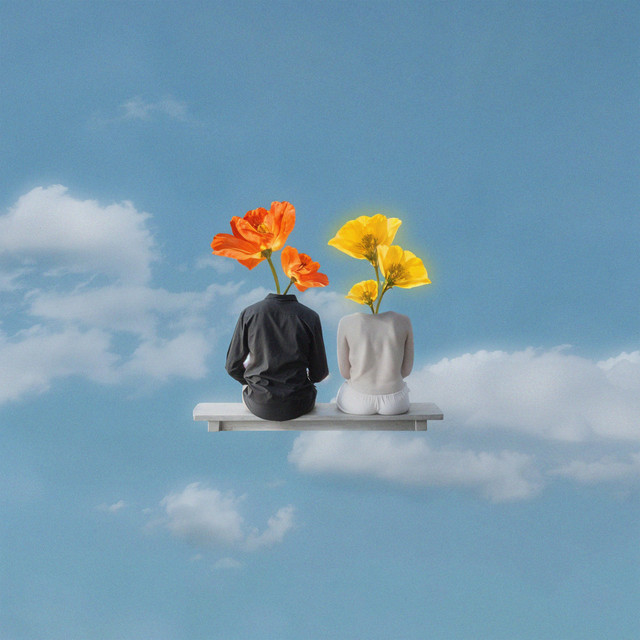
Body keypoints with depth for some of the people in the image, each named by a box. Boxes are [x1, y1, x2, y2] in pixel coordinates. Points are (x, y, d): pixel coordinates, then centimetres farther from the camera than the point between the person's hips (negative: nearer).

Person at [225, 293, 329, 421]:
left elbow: (232, 367, -2)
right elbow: (318, 375, -5)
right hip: (298, 406, 0)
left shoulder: (248, 313, -10)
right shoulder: (311, 317, -12)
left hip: (259, 406, 1)